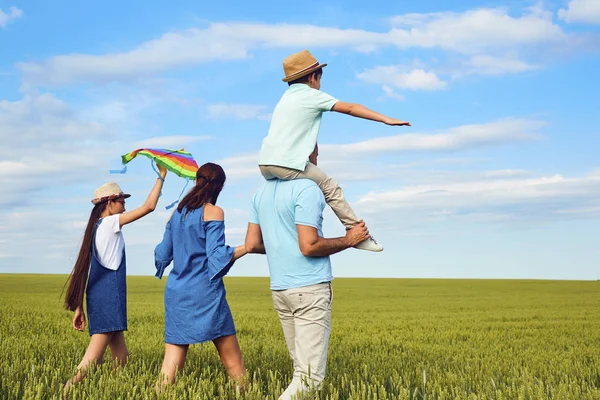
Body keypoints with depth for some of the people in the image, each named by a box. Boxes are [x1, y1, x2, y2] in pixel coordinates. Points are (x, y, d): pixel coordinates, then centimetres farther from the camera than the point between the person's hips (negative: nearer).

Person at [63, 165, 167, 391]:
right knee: (92, 362, -10)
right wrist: (161, 177, -1)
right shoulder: (111, 223, -6)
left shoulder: (95, 228, 17)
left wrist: (79, 308, 16)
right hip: (109, 298, -9)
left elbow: (83, 272, 15)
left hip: (97, 298, 9)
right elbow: (149, 206, -11)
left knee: (121, 360, 12)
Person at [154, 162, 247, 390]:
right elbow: (217, 255, -13)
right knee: (233, 364, 2)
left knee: (170, 367, 3)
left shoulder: (177, 213, 13)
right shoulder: (213, 212, -5)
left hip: (176, 293, 6)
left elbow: (163, 255, 18)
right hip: (205, 294, -6)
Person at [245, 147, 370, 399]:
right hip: (310, 288, -8)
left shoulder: (262, 192, 13)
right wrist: (349, 240, -5)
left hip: (279, 289, 8)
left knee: (301, 369, 13)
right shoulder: (307, 189, -11)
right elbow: (309, 246, -17)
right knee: (310, 377, -8)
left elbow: (251, 244, 13)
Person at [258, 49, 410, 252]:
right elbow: (350, 108, -1)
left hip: (264, 163, 8)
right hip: (286, 164, -8)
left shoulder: (286, 97, 24)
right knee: (330, 188, 2)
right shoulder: (312, 95, 3)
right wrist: (386, 119, -1)